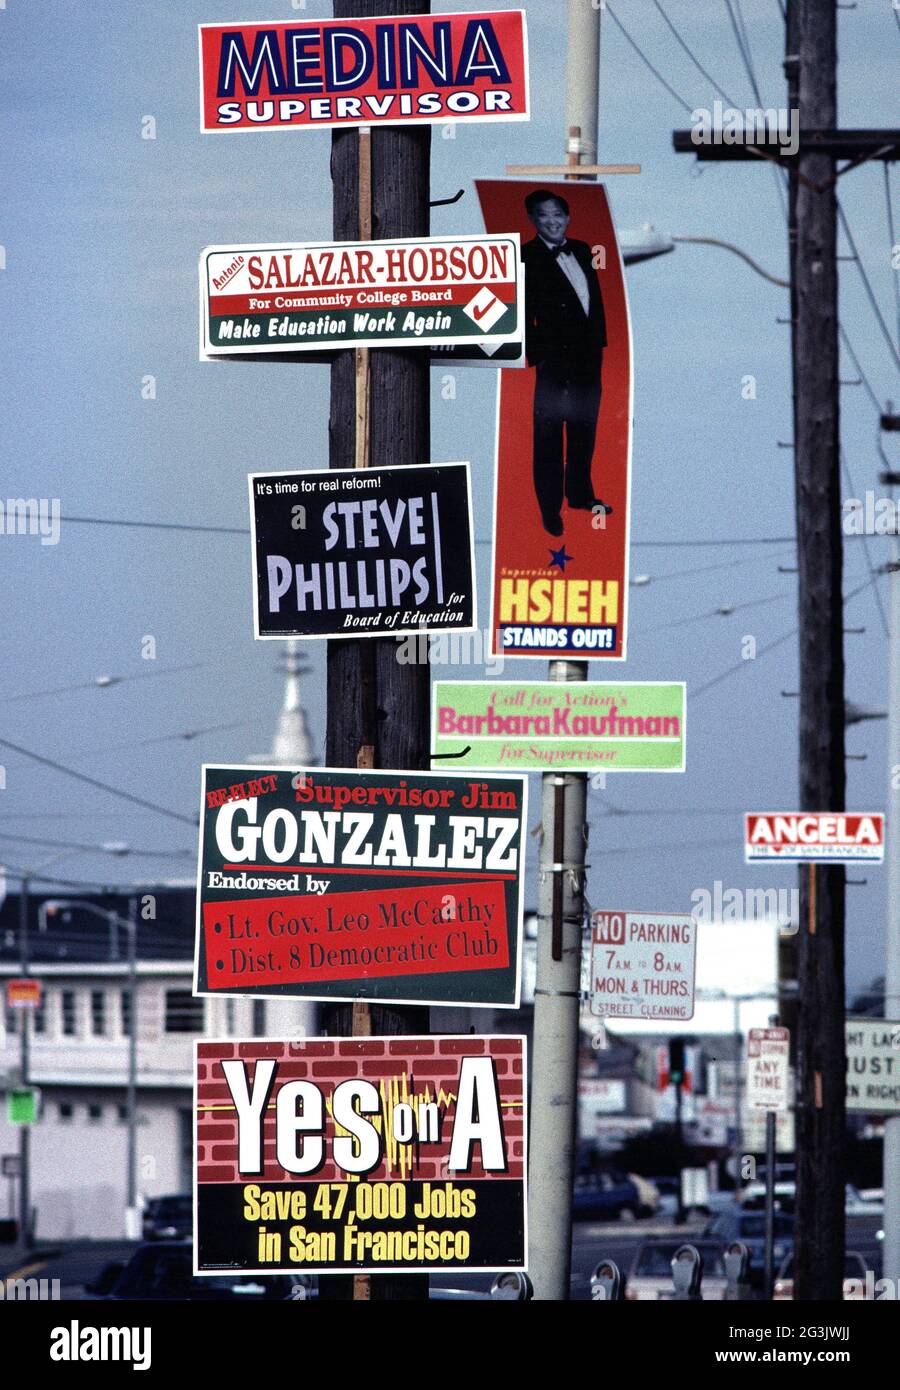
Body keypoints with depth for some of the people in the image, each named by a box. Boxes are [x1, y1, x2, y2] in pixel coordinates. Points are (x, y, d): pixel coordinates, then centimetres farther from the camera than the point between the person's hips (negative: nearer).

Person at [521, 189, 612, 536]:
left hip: (588, 356, 7)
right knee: (549, 437, 2)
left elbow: (596, 298, 14)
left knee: (584, 429, 18)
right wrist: (538, 355, -17)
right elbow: (523, 315, -14)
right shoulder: (526, 259, -11)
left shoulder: (581, 251, 9)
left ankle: (580, 494, 33)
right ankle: (550, 509, 9)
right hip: (555, 362, -7)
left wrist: (599, 343, 8)